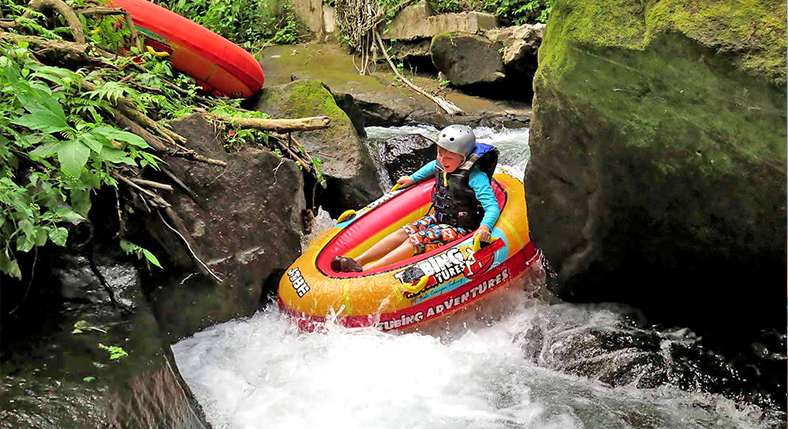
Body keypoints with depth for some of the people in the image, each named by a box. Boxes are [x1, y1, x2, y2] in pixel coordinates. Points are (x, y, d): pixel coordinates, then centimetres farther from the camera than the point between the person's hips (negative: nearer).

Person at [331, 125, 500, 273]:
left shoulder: (475, 177, -22)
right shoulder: (441, 165, 0)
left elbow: (492, 206, -27)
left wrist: (485, 227, -45)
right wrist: (412, 179, 30)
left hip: (459, 229, -8)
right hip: (438, 219, 8)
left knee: (416, 241, -25)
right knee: (404, 233, -11)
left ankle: (366, 270, -35)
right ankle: (357, 261, -19)